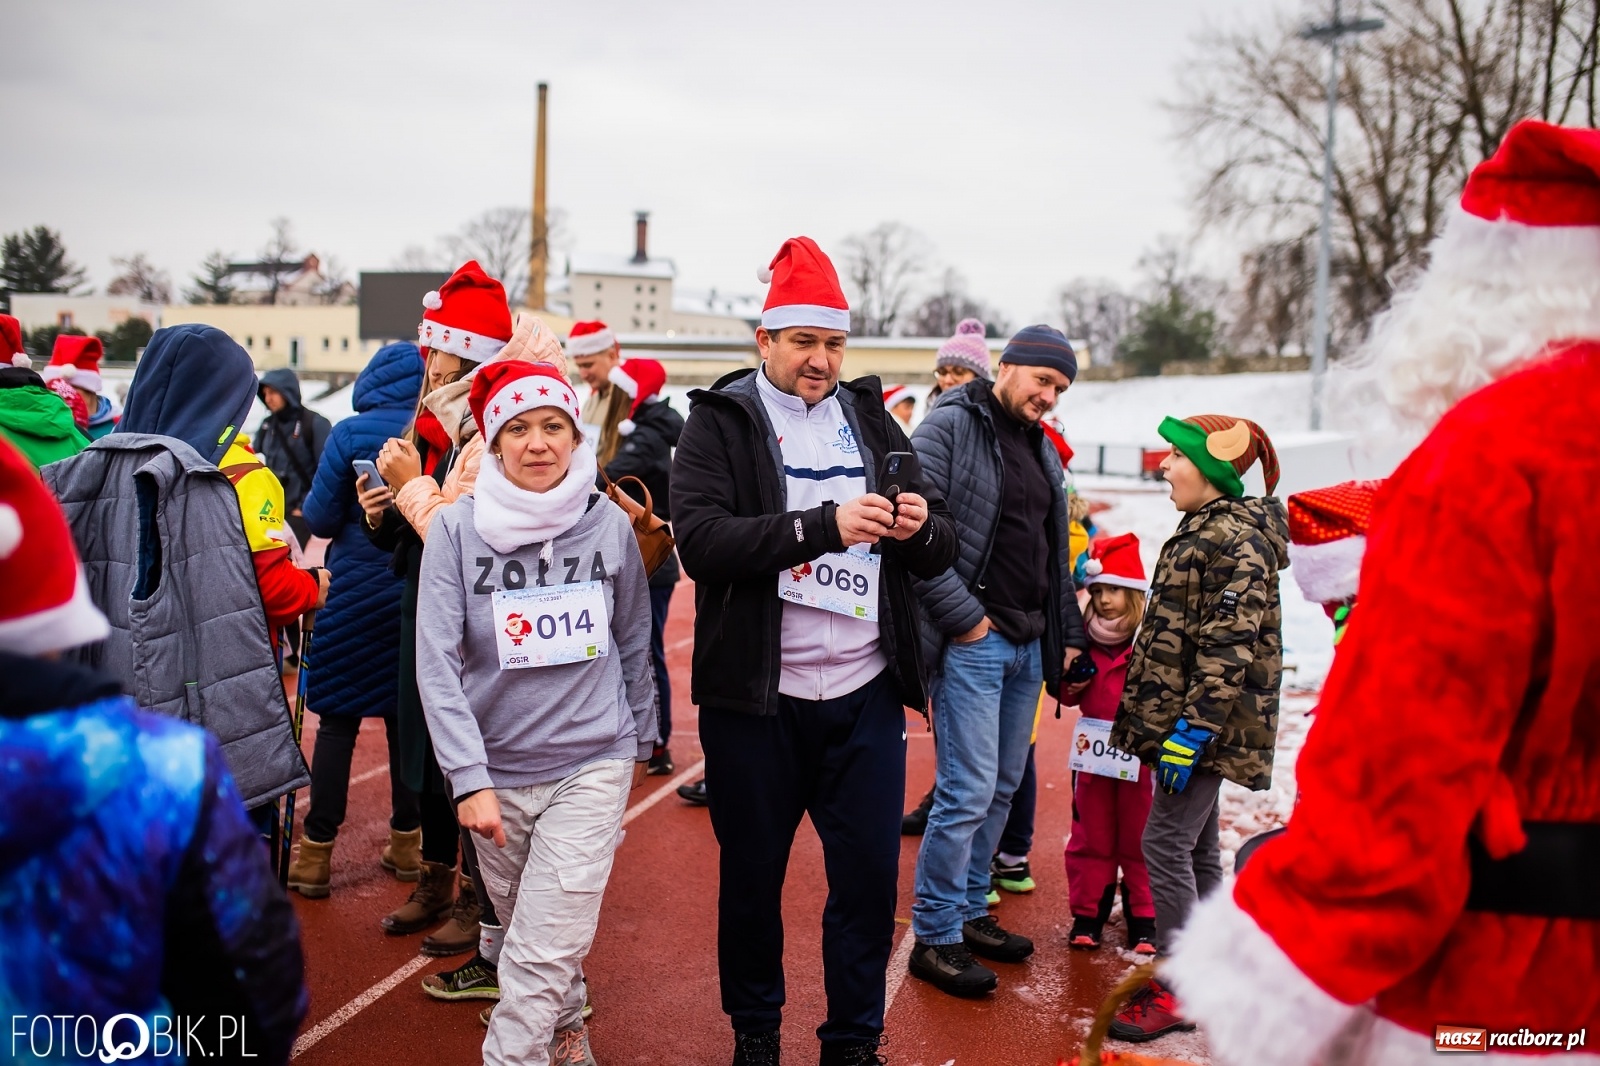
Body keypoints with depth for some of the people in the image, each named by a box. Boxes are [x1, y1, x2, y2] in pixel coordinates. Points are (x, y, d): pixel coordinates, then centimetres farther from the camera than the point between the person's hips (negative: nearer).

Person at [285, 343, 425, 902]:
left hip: (357, 591, -3)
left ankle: (316, 854, 9)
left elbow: (321, 519, -6)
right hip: (420, 594, 3)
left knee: (338, 719, 4)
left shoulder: (351, 433, -9)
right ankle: (407, 843, 21)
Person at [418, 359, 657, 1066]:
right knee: (522, 925, 20)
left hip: (593, 764, -1)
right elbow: (437, 662, -13)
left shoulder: (610, 524, -3)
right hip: (496, 766, 1)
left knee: (546, 952, -8)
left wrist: (640, 741, 16)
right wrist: (469, 778, -20)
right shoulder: (456, 529, -8)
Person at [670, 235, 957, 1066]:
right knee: (751, 875, 12)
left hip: (865, 695, 3)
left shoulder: (871, 418, 9)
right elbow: (700, 539, -18)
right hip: (756, 697, -2)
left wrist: (922, 527, -15)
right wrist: (824, 524, -27)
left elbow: (938, 553, 8)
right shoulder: (719, 420, -2)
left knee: (869, 874, 7)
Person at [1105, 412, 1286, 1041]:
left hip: (1205, 723, -10)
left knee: (1166, 842, -6)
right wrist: (1164, 720, 23)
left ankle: (1175, 990, 3)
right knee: (1196, 845, 16)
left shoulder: (1235, 540, -17)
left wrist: (1193, 729, -25)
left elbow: (1229, 647, -23)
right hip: (1187, 718, 10)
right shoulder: (1203, 528, 15)